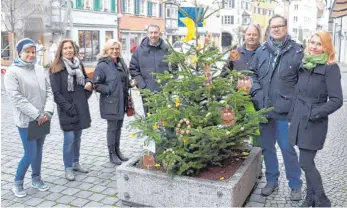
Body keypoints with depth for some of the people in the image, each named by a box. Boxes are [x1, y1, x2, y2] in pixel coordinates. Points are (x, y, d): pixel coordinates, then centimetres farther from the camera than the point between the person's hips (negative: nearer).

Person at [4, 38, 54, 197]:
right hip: (26, 120, -5)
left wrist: (48, 111, -11)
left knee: (38, 151, 16)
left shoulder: (40, 70, 5)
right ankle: (17, 182, 20)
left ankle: (36, 178, 34)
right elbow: (16, 97, -16)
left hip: (43, 119, 5)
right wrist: (37, 114, -18)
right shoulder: (12, 72, -9)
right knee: (30, 153, -2)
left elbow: (49, 91, 4)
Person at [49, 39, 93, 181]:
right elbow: (56, 92, -12)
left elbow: (85, 78, 23)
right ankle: (68, 168, 9)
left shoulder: (79, 64, 10)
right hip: (67, 109, -6)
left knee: (77, 137, 14)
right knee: (69, 139, -4)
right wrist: (68, 107, -16)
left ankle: (76, 163, 29)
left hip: (81, 107, 6)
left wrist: (89, 83, -1)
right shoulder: (56, 68, -8)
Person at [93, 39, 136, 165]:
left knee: (119, 126, 16)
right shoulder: (102, 65, -13)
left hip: (121, 102, 7)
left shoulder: (121, 63, 9)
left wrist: (130, 83, 2)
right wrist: (109, 90, -21)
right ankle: (112, 154, 16)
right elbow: (96, 85, -13)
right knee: (112, 127, 3)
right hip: (110, 102, -7)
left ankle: (117, 151, 30)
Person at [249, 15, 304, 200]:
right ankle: (272, 181, 32)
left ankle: (295, 185, 23)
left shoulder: (297, 51, -4)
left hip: (284, 110, -4)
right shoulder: (261, 50, 6)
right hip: (263, 108, 4)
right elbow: (253, 73, 13)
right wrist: (256, 91, -1)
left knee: (287, 148, 3)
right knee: (267, 147, 14)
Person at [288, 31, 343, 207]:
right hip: (299, 120, 6)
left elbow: (336, 100, -16)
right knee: (308, 162, 14)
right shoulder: (304, 65, 8)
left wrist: (314, 114, -17)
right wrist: (294, 113, 13)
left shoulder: (330, 68, -12)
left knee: (306, 163, -4)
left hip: (314, 124, -6)